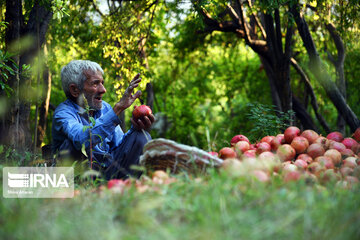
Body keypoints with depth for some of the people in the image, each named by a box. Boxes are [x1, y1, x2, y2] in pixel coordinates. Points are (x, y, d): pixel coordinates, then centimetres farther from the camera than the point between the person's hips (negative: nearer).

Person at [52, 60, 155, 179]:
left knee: (142, 136, -7)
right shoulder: (63, 112, -16)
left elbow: (118, 145, 6)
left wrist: (136, 128, -16)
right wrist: (118, 108, -39)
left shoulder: (105, 108, 6)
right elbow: (82, 139, -39)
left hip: (110, 169, 6)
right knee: (76, 142, -33)